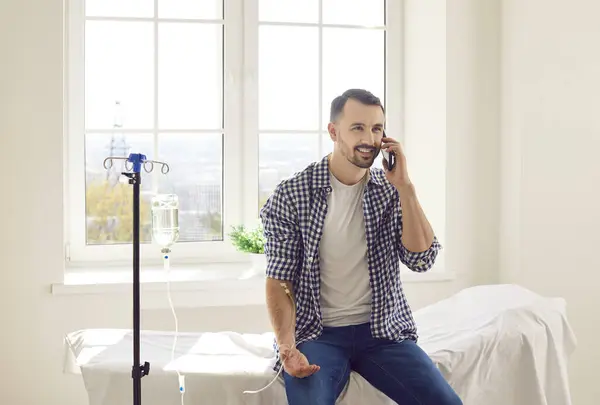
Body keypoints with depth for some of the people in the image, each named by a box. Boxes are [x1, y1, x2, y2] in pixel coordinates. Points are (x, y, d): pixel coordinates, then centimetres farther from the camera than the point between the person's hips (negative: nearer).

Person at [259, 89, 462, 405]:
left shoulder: (390, 191, 4)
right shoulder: (290, 195, -6)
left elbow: (422, 259, -6)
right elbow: (278, 282, -5)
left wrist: (404, 186, -12)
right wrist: (288, 348, -19)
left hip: (383, 332, 3)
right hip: (317, 334, -2)